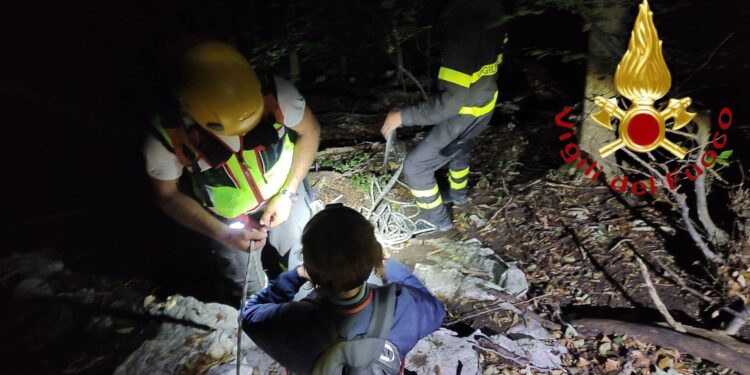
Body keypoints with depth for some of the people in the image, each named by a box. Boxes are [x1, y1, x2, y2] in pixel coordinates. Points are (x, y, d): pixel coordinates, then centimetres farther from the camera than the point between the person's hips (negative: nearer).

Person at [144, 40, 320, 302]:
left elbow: (309, 132, -14)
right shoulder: (166, 135, -35)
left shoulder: (274, 92, -36)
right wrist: (223, 235, -23)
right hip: (227, 217, 0)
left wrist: (288, 193, -19)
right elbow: (168, 196, -15)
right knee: (247, 290, 22)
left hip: (282, 194, 1)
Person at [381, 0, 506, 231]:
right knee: (458, 147, 36)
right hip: (485, 107, 8)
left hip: (463, 116, -8)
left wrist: (404, 116, -28)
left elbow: (451, 101, -36)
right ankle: (459, 194, 59)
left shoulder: (463, 31, -37)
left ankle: (438, 219, 27)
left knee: (415, 165, 9)